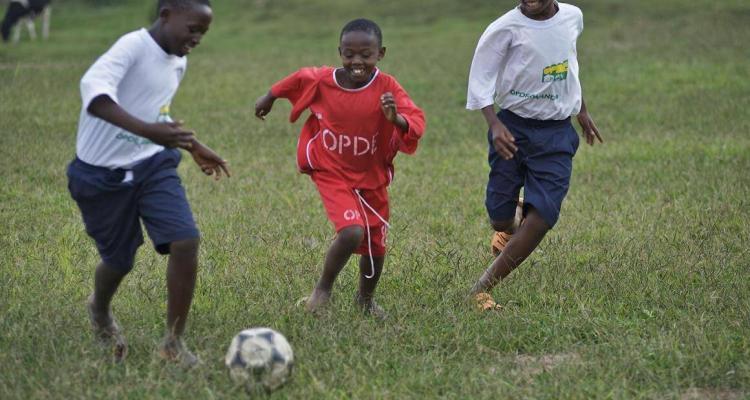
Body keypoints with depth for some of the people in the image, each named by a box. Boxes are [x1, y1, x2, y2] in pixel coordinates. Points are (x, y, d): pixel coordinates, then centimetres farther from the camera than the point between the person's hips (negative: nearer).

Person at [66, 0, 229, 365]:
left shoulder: (178, 62, 6)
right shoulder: (134, 46, -21)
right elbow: (93, 89, -40)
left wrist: (194, 147, 26)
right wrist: (149, 131, -51)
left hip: (152, 165, 6)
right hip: (102, 173, -6)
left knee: (186, 241, -14)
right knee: (119, 260, 9)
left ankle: (173, 342, 0)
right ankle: (99, 311, 46)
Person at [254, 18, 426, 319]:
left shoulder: (387, 88, -17)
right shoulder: (321, 80, -14)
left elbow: (416, 123, -25)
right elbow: (297, 80, 8)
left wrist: (397, 118, -47)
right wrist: (270, 97, 24)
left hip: (373, 178, 2)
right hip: (333, 175, -2)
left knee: (375, 245, 14)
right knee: (351, 232, -25)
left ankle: (365, 299, 43)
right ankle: (323, 288, 1)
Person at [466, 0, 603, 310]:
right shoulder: (507, 28, -12)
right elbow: (480, 77, -10)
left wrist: (582, 110, 31)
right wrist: (494, 124, -24)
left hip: (557, 134, 3)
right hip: (513, 128, -3)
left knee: (542, 217, -12)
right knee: (500, 218, 1)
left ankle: (481, 290, -2)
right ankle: (512, 219, 43)